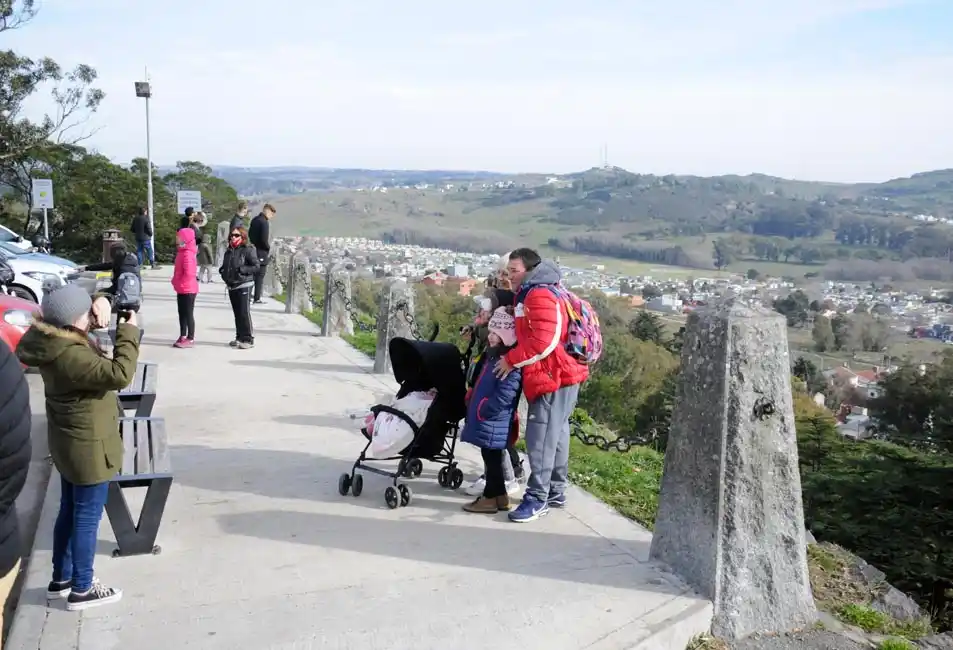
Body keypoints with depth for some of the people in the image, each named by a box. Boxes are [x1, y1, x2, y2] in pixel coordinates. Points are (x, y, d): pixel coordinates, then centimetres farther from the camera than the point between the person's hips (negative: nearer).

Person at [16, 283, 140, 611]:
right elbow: (119, 375, -34)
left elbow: (78, 324, 14)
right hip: (88, 446, -10)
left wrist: (99, 305, -9)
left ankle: (61, 579, 37)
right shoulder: (69, 355, -30)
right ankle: (81, 589, 20)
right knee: (87, 518, 6)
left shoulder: (55, 341, -2)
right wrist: (128, 332, -24)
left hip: (71, 442, 10)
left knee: (70, 512, 22)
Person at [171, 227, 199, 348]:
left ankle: (190, 339, 1)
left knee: (188, 314, -4)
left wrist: (181, 284, -16)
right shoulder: (182, 252, 12)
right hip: (182, 289, 10)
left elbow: (189, 273, -26)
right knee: (182, 314, 14)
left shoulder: (187, 254, -19)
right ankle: (183, 336, 22)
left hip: (188, 289, -10)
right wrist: (176, 282, 11)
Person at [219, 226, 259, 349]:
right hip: (231, 286, 8)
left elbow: (256, 266, -12)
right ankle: (240, 337, 19)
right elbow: (225, 265, 27)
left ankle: (249, 339, -3)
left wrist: (242, 270, -21)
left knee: (244, 313, -8)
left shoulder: (248, 249, -8)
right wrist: (222, 271, 7)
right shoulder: (229, 251, 13)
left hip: (244, 285, -7)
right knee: (237, 313, 12)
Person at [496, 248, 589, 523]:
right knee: (554, 436, 14)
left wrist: (512, 360, -14)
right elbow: (526, 335, 24)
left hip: (555, 377, -11)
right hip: (553, 377, 11)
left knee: (541, 438, -10)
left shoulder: (540, 296, -15)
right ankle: (555, 492, 22)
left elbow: (544, 342, -23)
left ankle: (538, 498, -6)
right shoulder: (528, 296, 19)